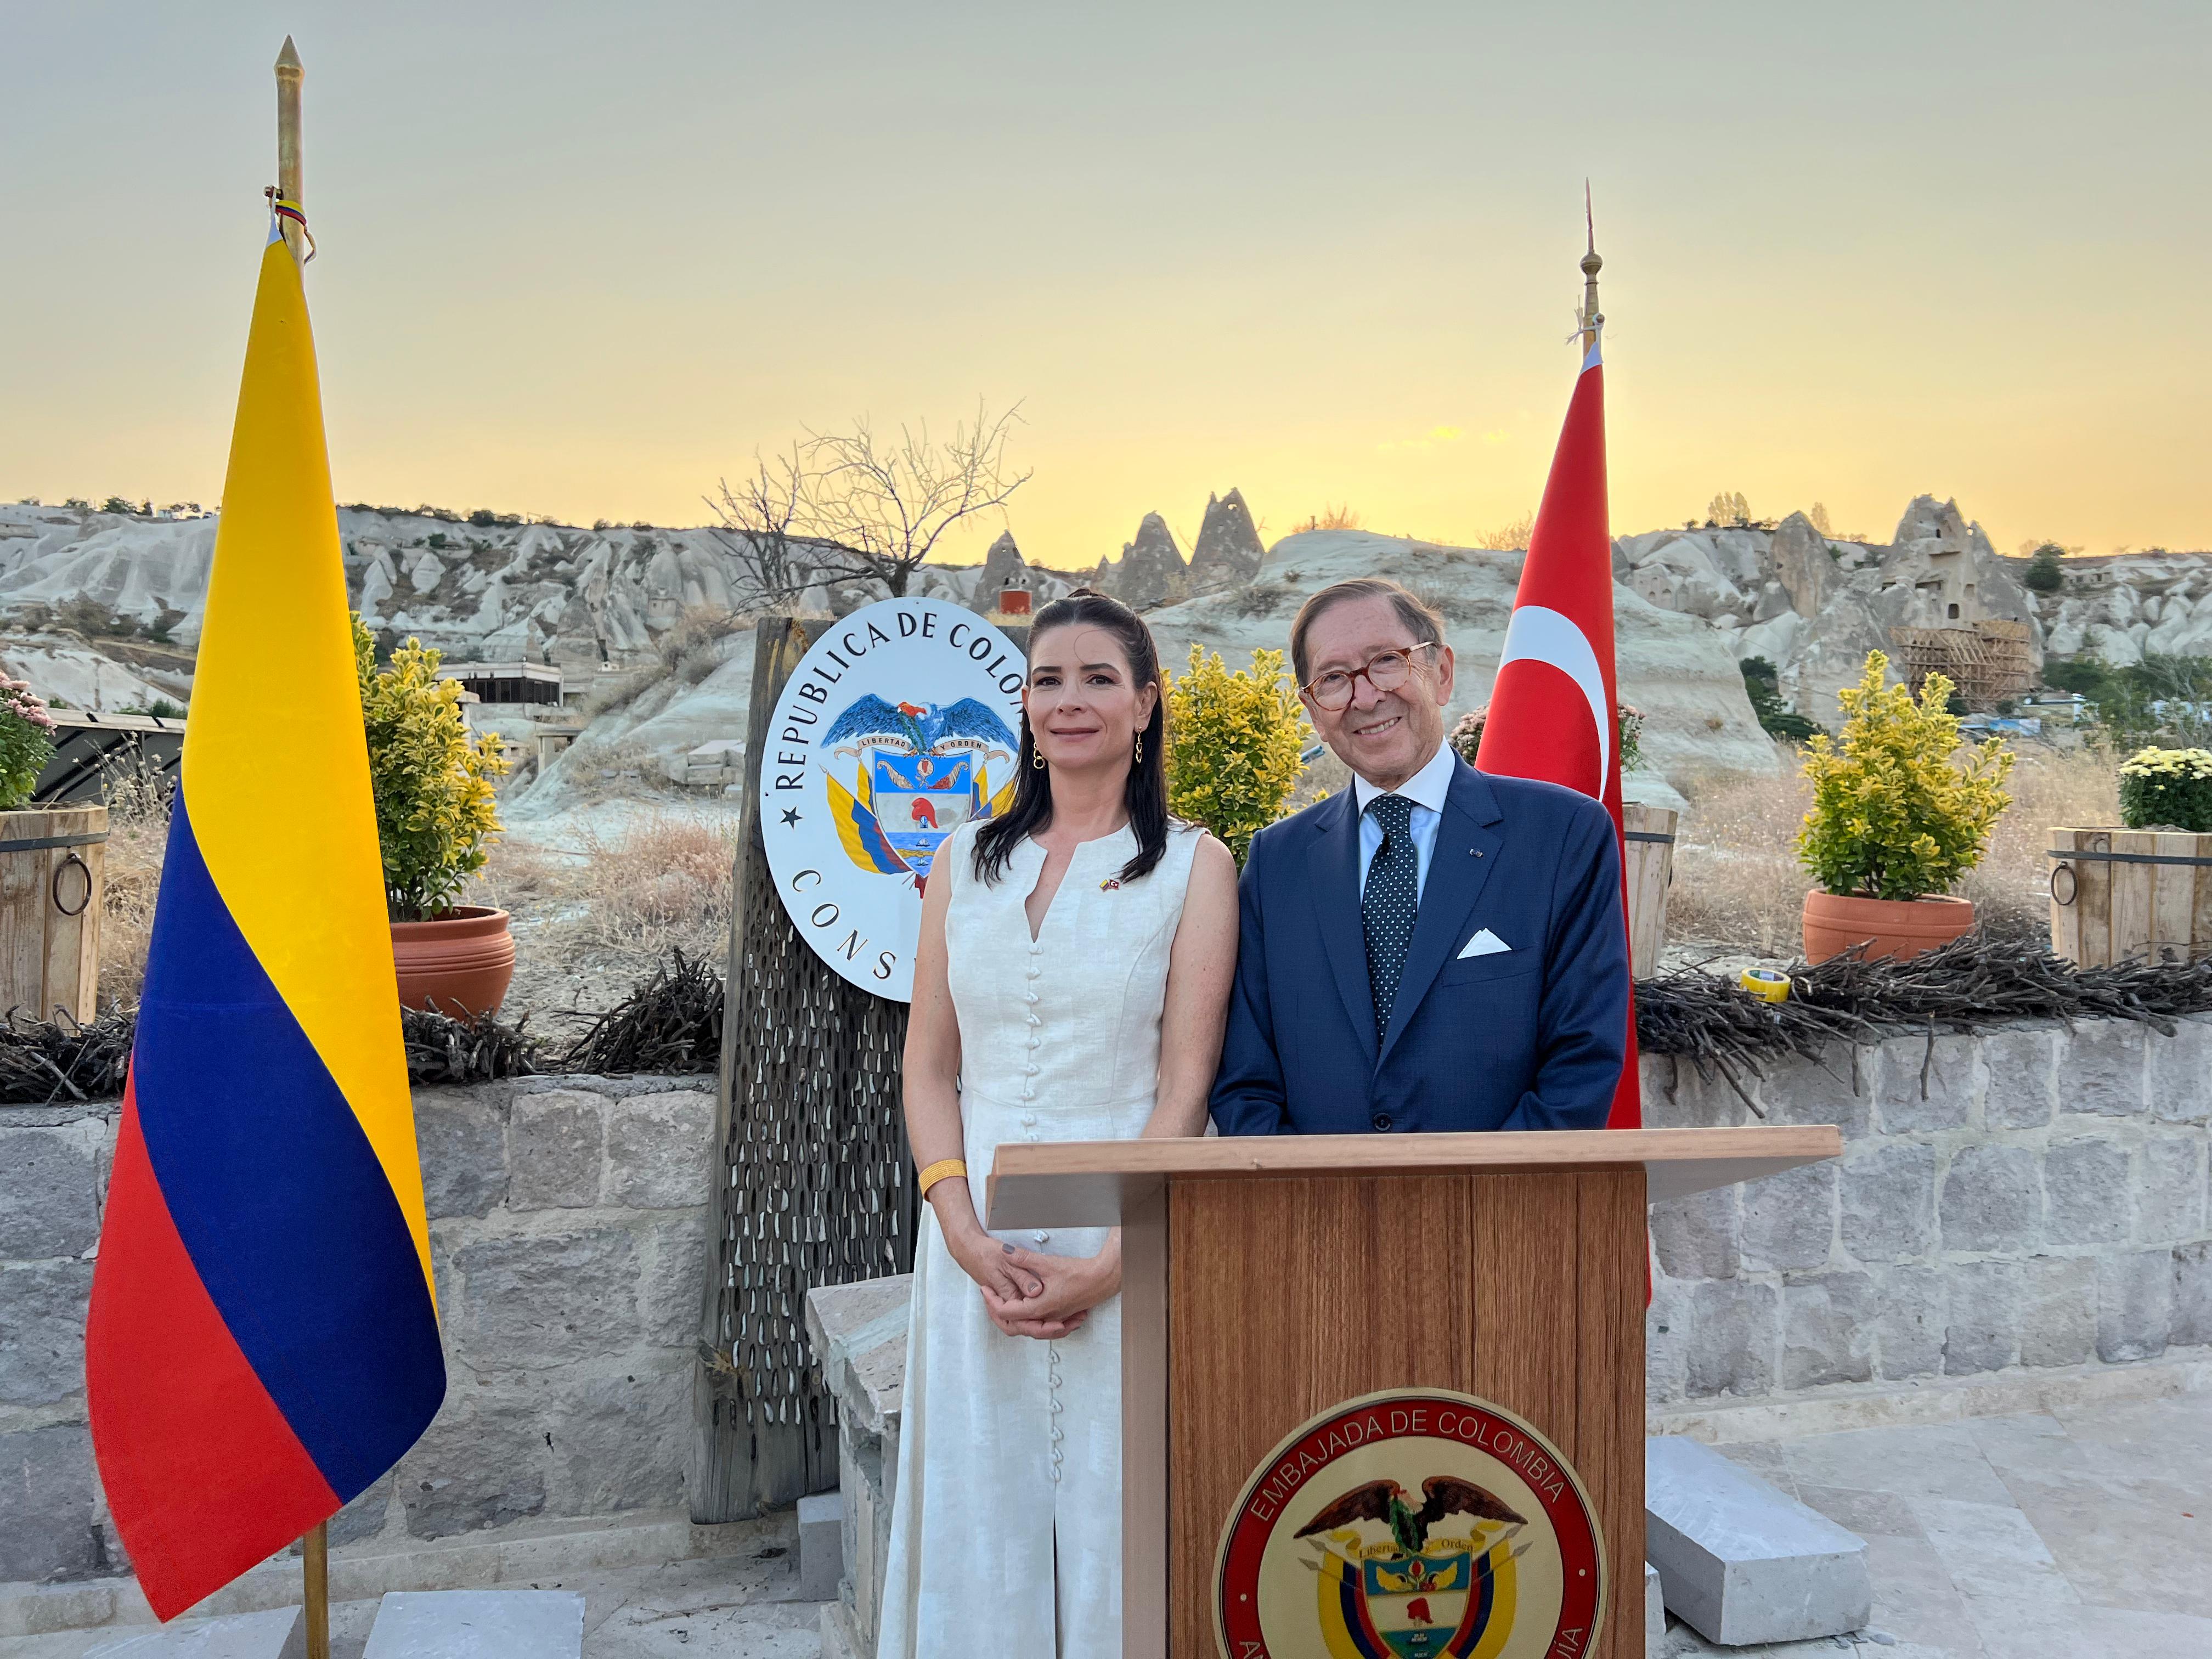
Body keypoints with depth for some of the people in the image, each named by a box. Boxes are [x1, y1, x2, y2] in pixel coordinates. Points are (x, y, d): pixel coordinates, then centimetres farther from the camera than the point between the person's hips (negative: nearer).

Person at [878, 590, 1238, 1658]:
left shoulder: (1192, 866, -1)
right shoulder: (966, 861, 9)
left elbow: (1186, 1083, -6)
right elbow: (927, 1067, 6)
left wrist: (1108, 1265, -14)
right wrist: (968, 1238, -7)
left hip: (1130, 1250, -3)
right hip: (977, 1240, 3)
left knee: (1120, 1523, 5)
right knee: (980, 1519, 10)